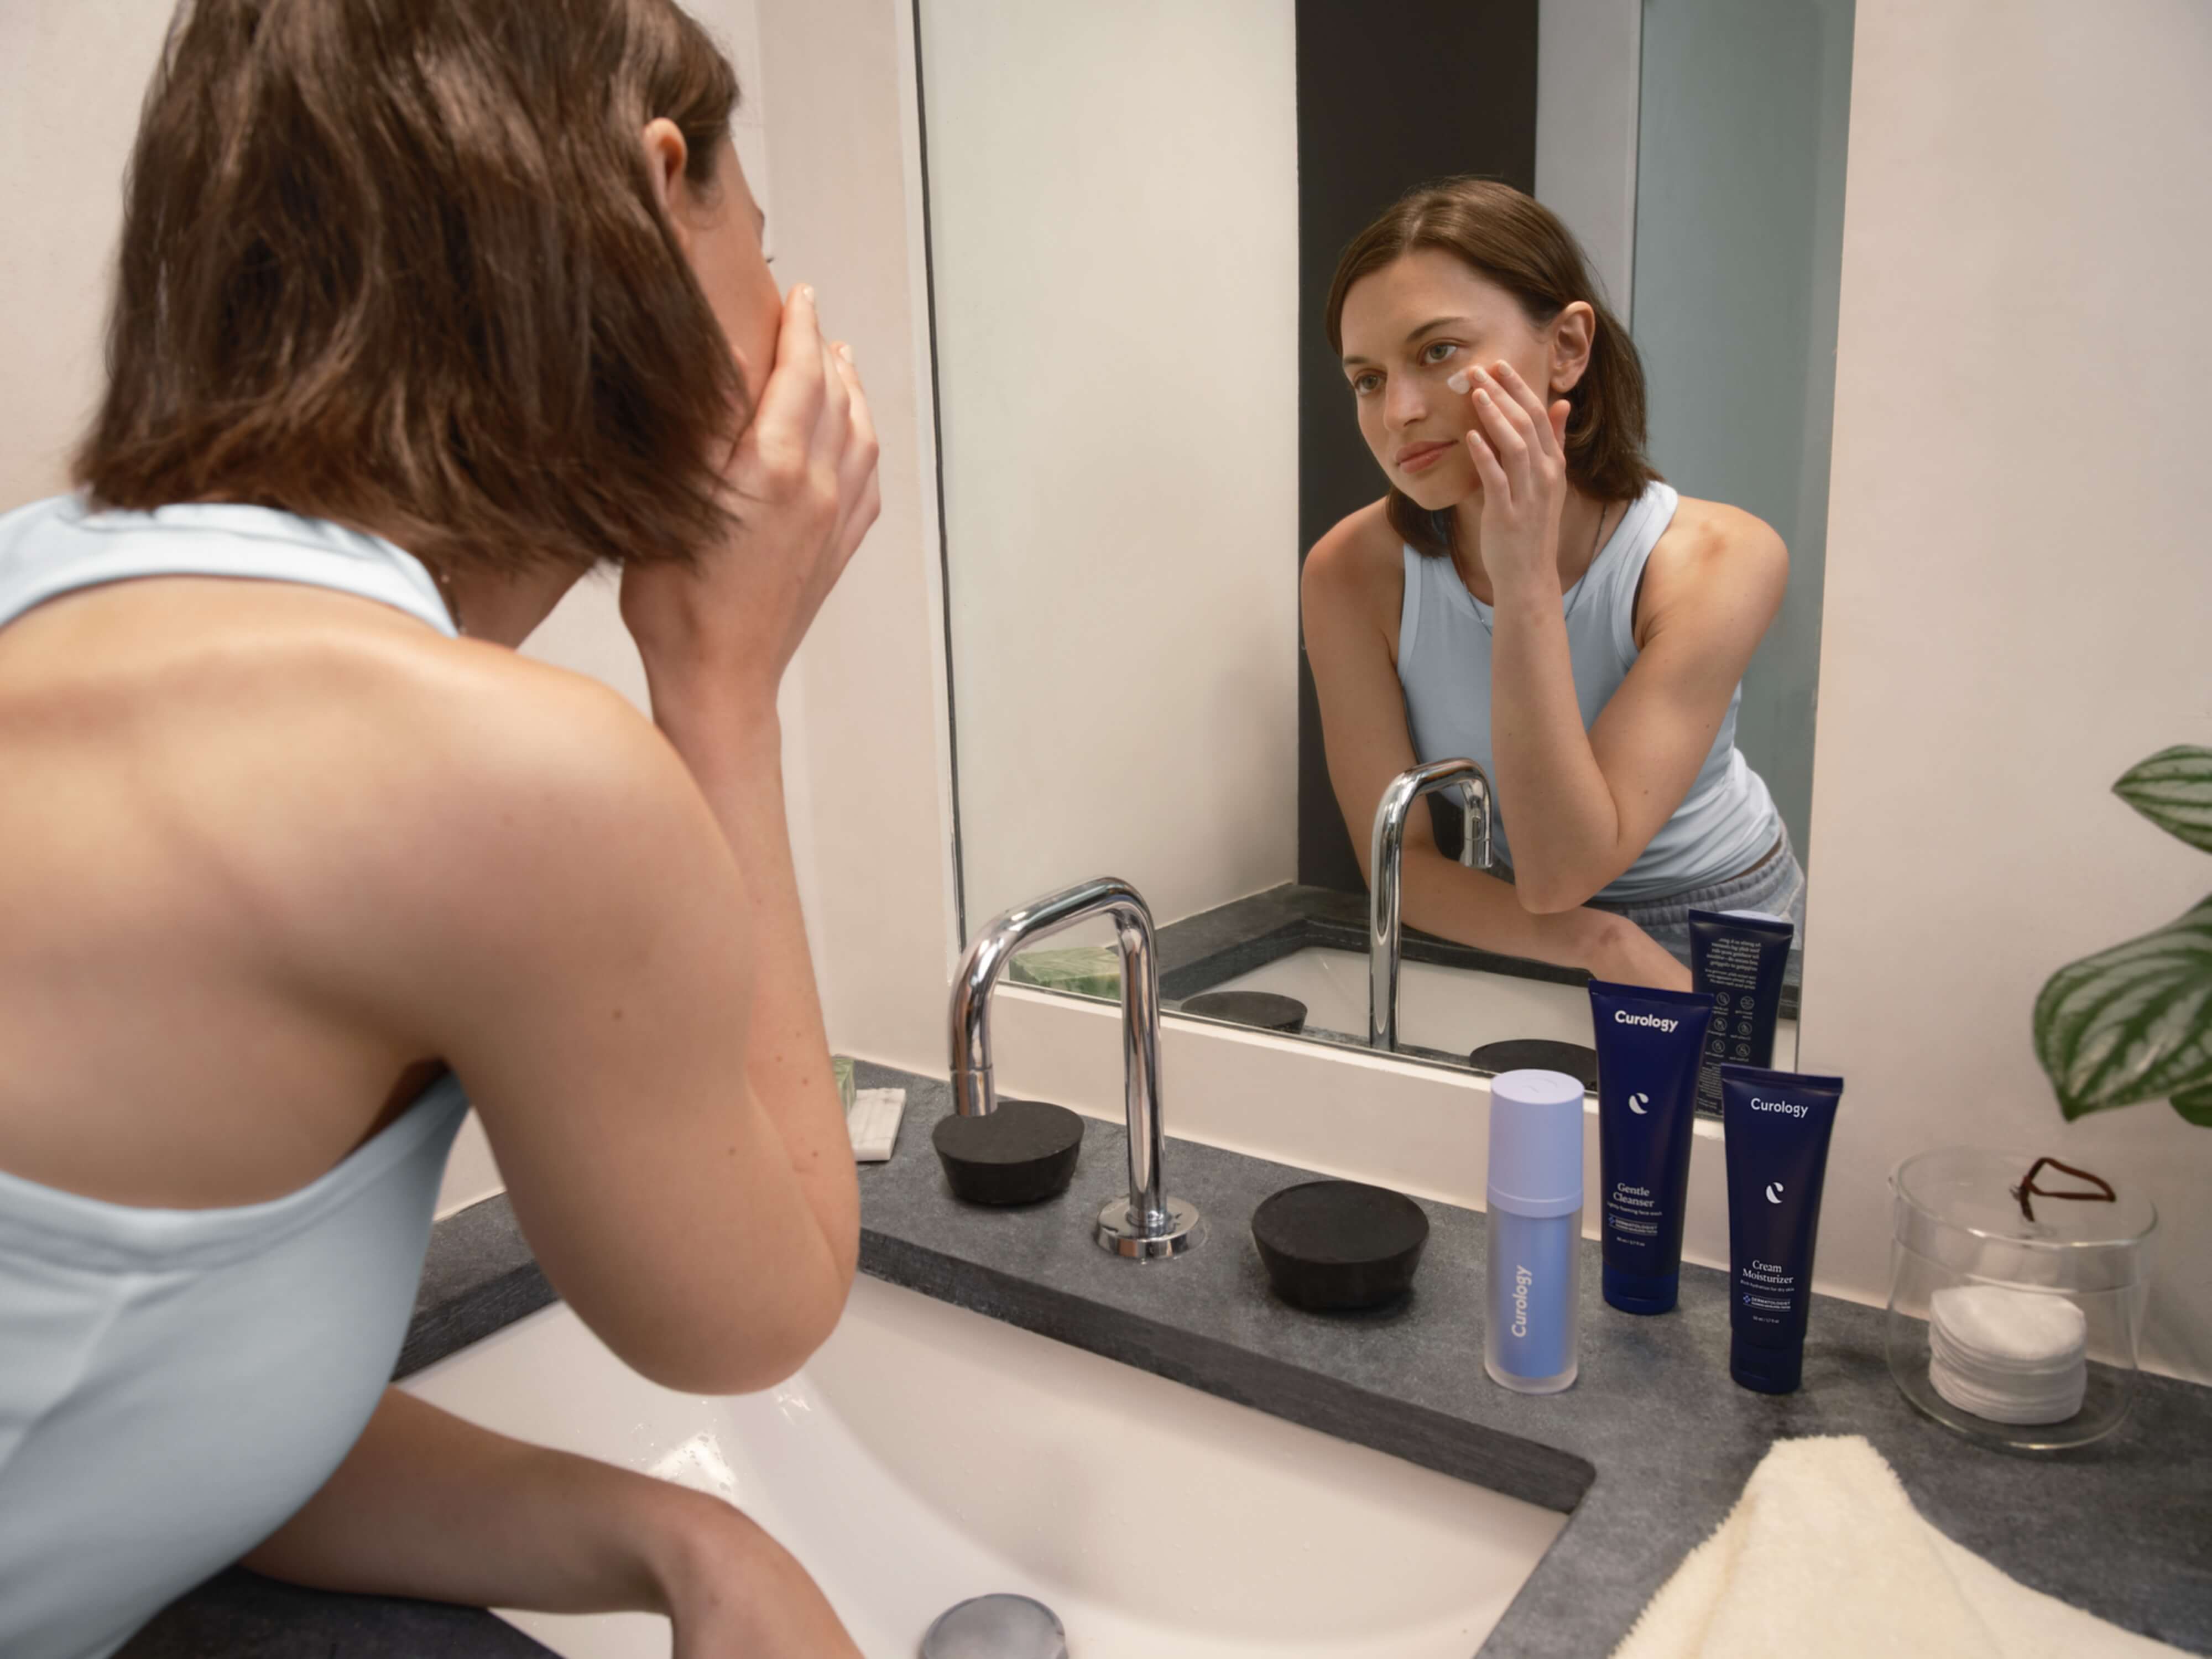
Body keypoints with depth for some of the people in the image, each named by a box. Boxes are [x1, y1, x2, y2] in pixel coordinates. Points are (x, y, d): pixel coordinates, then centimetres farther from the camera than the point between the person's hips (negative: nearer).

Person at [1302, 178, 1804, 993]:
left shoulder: (1720, 560, -22)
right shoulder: (1354, 573, -19)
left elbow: (1561, 875, -29)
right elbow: (1401, 860, -16)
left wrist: (1526, 583, -35)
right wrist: (1604, 946, -31)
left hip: (1726, 919, 0)